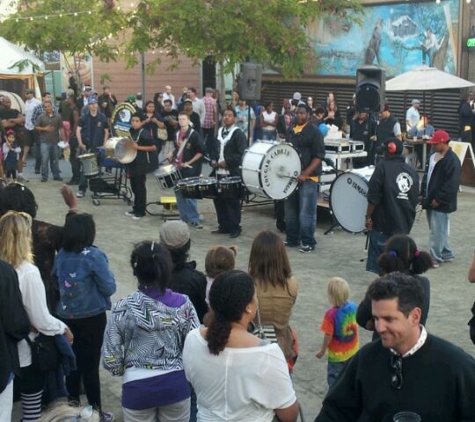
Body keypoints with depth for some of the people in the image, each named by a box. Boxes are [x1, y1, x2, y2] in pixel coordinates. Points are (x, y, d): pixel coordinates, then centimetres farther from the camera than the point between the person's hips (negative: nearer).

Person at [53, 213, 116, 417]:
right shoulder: (94, 256, -19)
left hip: (66, 316, 5)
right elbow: (109, 288, -14)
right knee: (90, 364, 5)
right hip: (91, 317, -5)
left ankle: (73, 404, 29)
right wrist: (106, 273, 3)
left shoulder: (61, 255, -3)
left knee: (73, 361, 17)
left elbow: (56, 283, 9)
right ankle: (95, 410, 16)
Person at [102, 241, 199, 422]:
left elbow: (110, 360, -12)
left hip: (137, 387, -1)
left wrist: (128, 369, 9)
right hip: (176, 384, 1)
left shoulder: (123, 308, -14)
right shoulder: (183, 304, -11)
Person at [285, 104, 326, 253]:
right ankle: (292, 239, 23)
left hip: (308, 178, -7)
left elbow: (319, 156, -14)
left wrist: (305, 174, -22)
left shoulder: (314, 132, -9)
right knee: (290, 211, 12)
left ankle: (308, 242, 5)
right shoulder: (292, 132, 13)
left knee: (306, 213, -4)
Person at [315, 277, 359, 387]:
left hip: (337, 354, -5)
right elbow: (356, 326, 2)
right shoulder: (354, 307, -13)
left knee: (334, 380, 12)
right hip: (353, 351, 5)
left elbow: (328, 336, -21)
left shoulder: (331, 314, -29)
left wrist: (322, 351, -5)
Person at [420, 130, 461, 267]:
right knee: (439, 230, 17)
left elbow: (451, 185, -21)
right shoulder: (433, 156, 12)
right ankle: (447, 254, 29)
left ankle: (435, 258, 5)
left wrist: (439, 199, -19)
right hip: (430, 200, 9)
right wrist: (423, 194, 14)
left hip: (440, 203, -9)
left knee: (437, 231, -3)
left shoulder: (452, 160, -17)